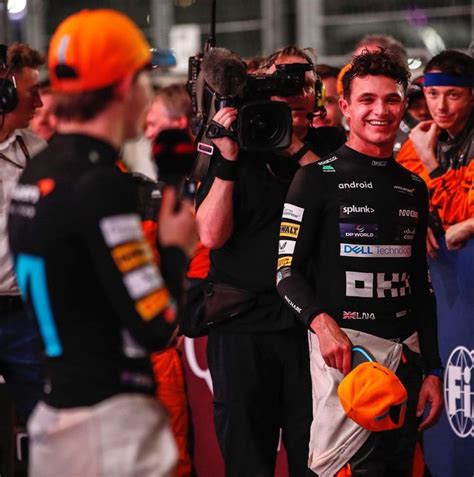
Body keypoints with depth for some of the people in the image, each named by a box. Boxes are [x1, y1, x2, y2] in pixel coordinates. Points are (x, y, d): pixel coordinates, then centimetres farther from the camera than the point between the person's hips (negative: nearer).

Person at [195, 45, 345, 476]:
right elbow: (211, 235, -5)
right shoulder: (237, 150, 5)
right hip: (243, 324, 0)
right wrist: (228, 160, -13)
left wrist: (299, 148, -15)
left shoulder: (330, 147, 8)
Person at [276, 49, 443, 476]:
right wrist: (321, 322, -23)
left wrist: (432, 370, 15)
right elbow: (288, 271, -4)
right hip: (345, 345, -5)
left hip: (405, 350, 5)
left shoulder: (413, 187, 16)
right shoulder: (318, 179, 0)